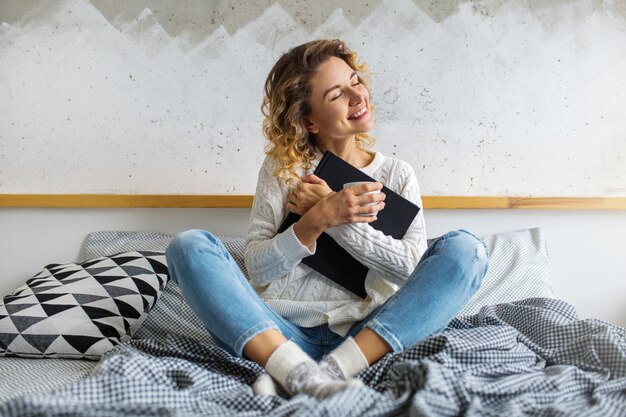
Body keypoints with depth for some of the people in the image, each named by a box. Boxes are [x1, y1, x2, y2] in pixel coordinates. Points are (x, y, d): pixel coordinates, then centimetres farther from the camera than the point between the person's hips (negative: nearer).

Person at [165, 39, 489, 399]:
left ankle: (332, 370, -30)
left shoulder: (397, 174, 10)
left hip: (364, 335, 1)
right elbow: (257, 266, -2)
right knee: (190, 246, -19)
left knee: (465, 249, -19)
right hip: (281, 333, 0)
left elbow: (414, 266, -3)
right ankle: (301, 372, -34)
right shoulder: (282, 168, 7)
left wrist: (332, 217, -10)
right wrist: (317, 221, -17)